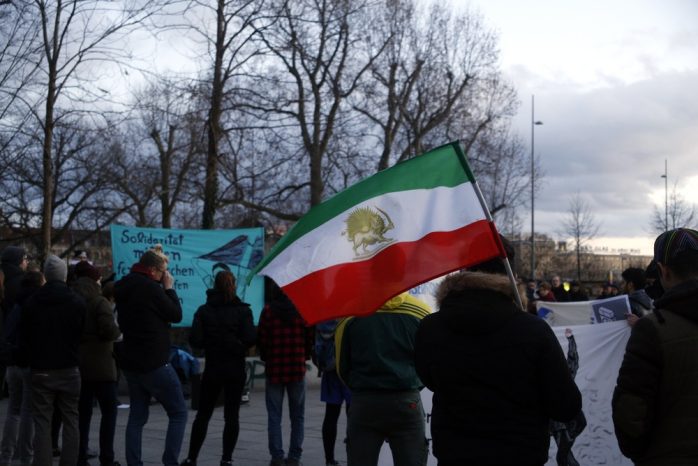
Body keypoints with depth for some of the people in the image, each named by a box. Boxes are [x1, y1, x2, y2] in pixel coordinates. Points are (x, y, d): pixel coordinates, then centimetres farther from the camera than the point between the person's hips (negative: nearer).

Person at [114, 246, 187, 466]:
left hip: (130, 363, 8)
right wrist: (169, 288, 1)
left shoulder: (122, 287, 8)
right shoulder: (151, 289, -17)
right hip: (154, 363, -8)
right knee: (178, 413, 1)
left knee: (137, 416, 13)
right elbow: (176, 315, -9)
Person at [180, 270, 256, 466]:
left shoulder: (204, 310, -2)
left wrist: (210, 343, 10)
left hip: (212, 368, 1)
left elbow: (195, 340, -9)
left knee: (203, 414, 11)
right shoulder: (242, 310, -5)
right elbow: (250, 338, -15)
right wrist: (239, 346, 6)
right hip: (235, 369, -1)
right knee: (232, 415, 5)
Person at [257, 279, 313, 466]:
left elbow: (261, 340, -5)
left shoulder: (268, 311, -6)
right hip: (297, 369, 1)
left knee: (274, 416, 6)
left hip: (274, 370, -1)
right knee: (297, 416, 11)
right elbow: (310, 338, -1)